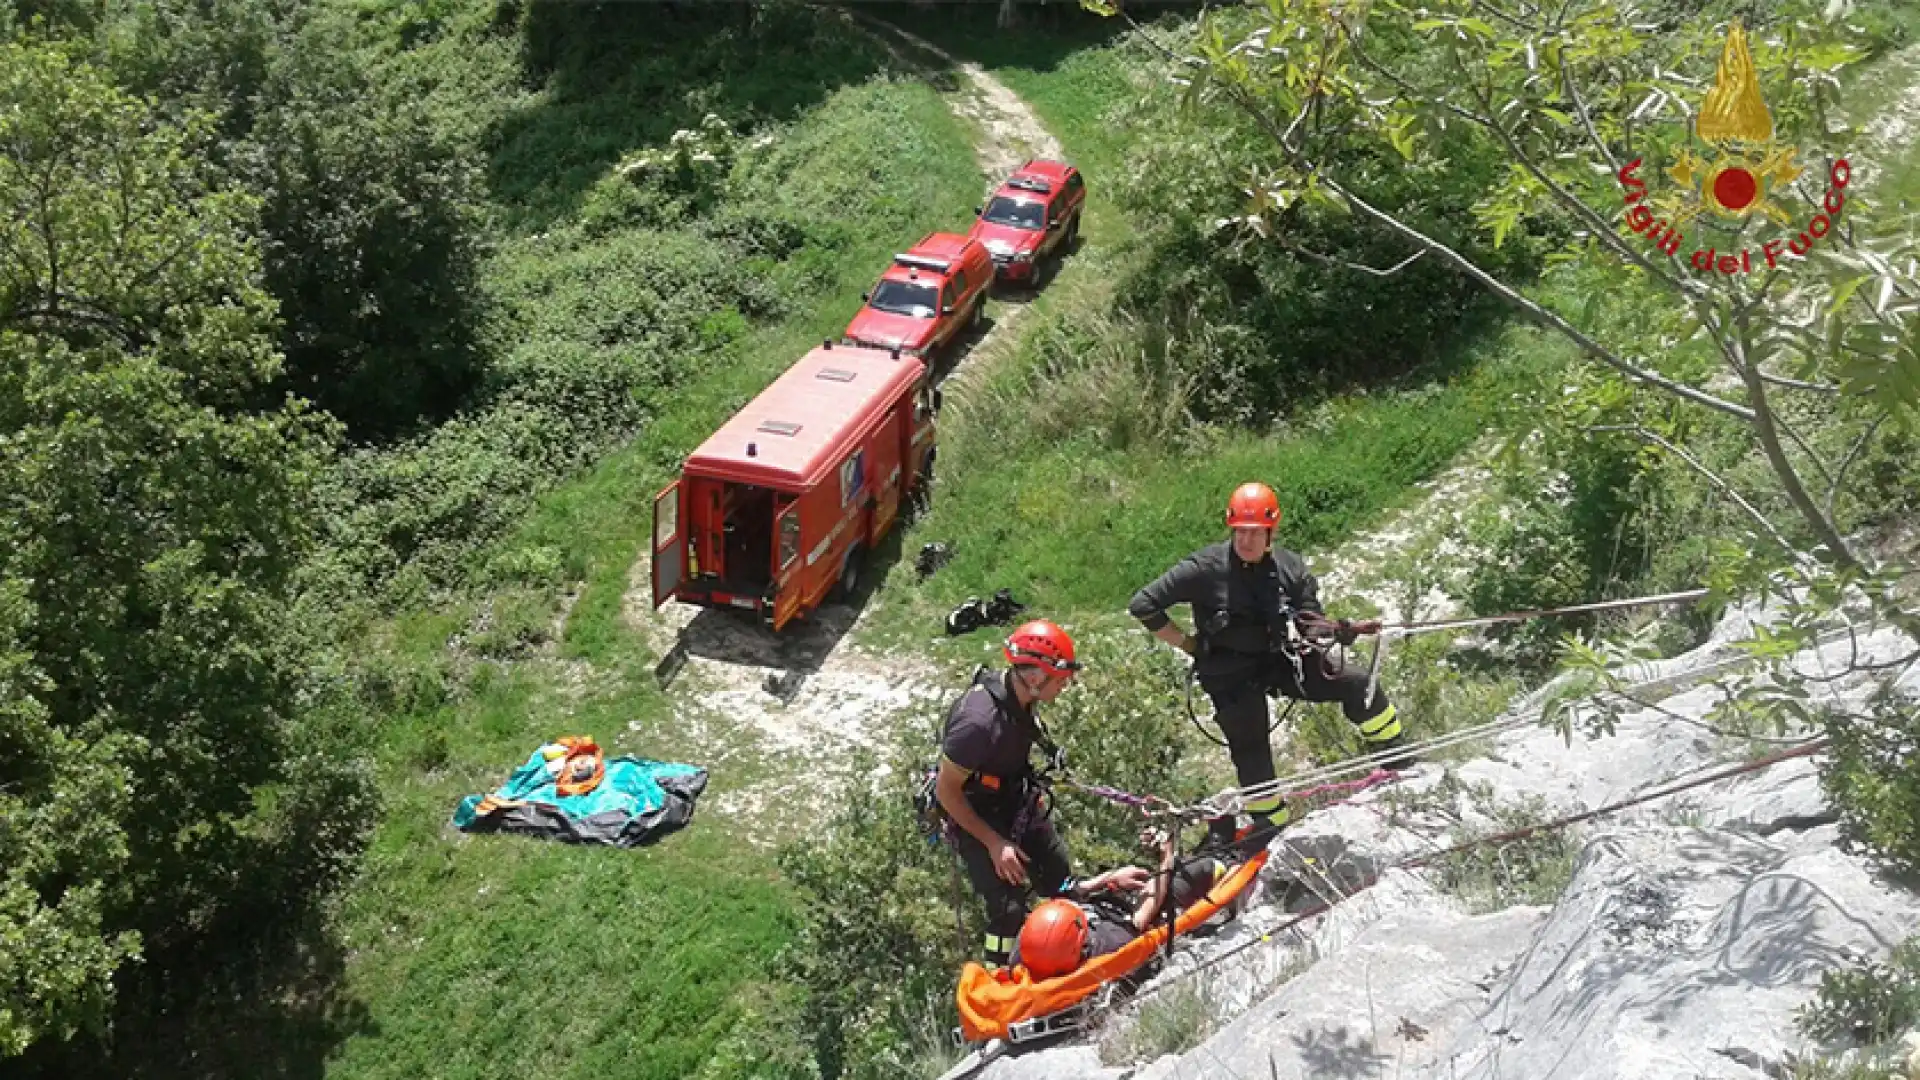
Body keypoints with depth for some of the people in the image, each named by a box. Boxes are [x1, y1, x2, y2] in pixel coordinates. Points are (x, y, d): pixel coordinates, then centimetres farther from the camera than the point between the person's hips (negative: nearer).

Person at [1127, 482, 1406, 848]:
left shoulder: (1289, 567, -3)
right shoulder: (1206, 568, -16)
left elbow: (1312, 624, 0)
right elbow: (1143, 605, -13)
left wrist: (1348, 629, -21)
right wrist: (1186, 643, -9)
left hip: (1280, 657, 4)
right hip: (1231, 676, -4)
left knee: (1355, 683, -5)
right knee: (1251, 752, -4)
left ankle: (1397, 756, 15)